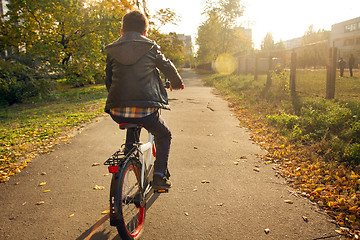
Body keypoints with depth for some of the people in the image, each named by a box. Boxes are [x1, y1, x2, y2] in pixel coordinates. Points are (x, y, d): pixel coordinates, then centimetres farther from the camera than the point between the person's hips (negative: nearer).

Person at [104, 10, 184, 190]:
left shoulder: (112, 50, 11)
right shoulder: (151, 47, 4)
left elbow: (108, 80, 18)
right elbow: (168, 67, 16)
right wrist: (177, 83, 37)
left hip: (118, 112, 4)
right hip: (146, 111, -3)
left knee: (133, 126, 39)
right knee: (164, 136, 22)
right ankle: (159, 176, 13)